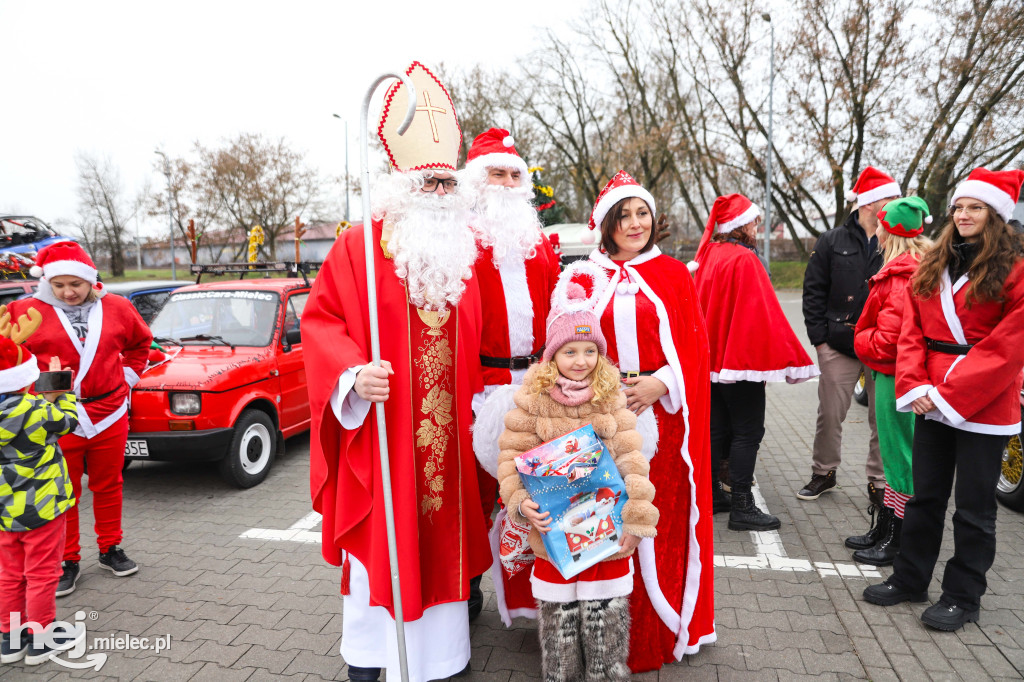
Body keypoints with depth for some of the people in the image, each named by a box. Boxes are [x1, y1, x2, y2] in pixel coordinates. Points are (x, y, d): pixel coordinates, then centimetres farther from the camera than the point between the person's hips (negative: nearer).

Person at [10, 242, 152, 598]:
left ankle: (110, 549, 31)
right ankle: (68, 561, 24)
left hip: (109, 415, 2)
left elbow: (140, 343, 18)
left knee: (108, 486, 15)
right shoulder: (27, 311, -4)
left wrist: (127, 377, 9)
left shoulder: (116, 309, 1)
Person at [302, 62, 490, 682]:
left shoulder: (469, 252, 9)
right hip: (378, 430, -3)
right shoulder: (358, 246, -3)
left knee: (440, 541, 13)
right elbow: (321, 321, -4)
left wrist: (481, 398, 6)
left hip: (447, 437, 4)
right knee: (378, 547, 6)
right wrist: (354, 375, -20)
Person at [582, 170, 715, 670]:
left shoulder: (673, 273, 7)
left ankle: (658, 630, 23)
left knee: (661, 519, 5)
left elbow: (693, 341, 1)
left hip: (663, 413, 0)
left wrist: (659, 383, -13)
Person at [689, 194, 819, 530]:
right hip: (741, 359, -8)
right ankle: (741, 507, 2)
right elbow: (762, 313, -17)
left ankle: (711, 494, 23)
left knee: (718, 428, 15)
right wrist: (785, 358, -11)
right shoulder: (744, 259, -15)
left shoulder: (708, 255, 8)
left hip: (712, 359, 8)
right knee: (747, 432, -1)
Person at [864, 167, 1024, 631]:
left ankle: (962, 597, 23)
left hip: (983, 405, -5)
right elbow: (911, 331, 5)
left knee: (973, 507, 8)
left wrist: (950, 393, -17)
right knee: (925, 496, 16)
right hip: (932, 402, 5)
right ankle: (910, 579, 30)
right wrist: (915, 385, -7)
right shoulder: (932, 268, 9)